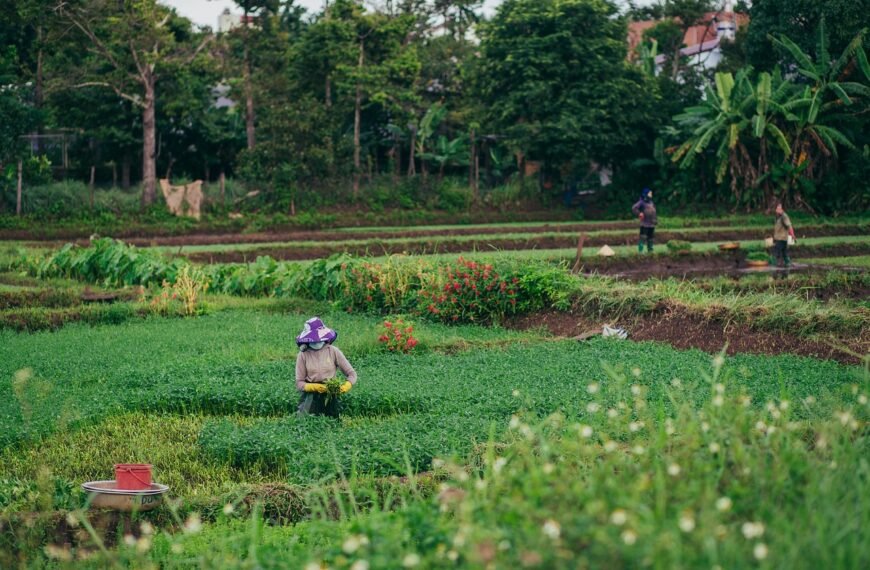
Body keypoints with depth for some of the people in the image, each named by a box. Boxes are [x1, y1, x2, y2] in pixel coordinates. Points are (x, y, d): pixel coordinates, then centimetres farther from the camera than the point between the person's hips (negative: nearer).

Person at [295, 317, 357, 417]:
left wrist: (347, 385, -19)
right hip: (311, 396, -1)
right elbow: (299, 383, -2)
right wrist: (314, 387, -21)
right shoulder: (303, 355, -3)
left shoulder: (333, 351, -2)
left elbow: (352, 374, 2)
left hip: (330, 397, 1)